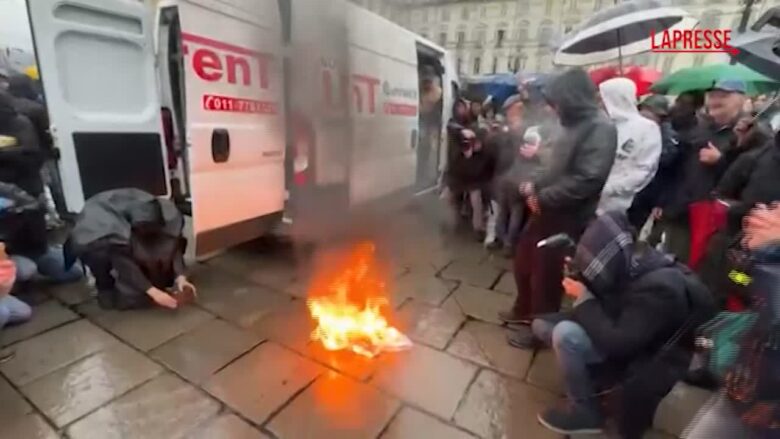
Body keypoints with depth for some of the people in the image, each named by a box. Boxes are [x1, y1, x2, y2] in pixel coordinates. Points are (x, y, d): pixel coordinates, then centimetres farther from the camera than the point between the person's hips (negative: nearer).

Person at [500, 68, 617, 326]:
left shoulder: (600, 129, -16)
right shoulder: (573, 125, 14)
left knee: (546, 273, 5)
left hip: (567, 217, -9)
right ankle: (524, 310, 40)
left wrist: (544, 198, -20)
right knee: (524, 260, 18)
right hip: (547, 209, 9)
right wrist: (534, 184, 6)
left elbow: (588, 179, -25)